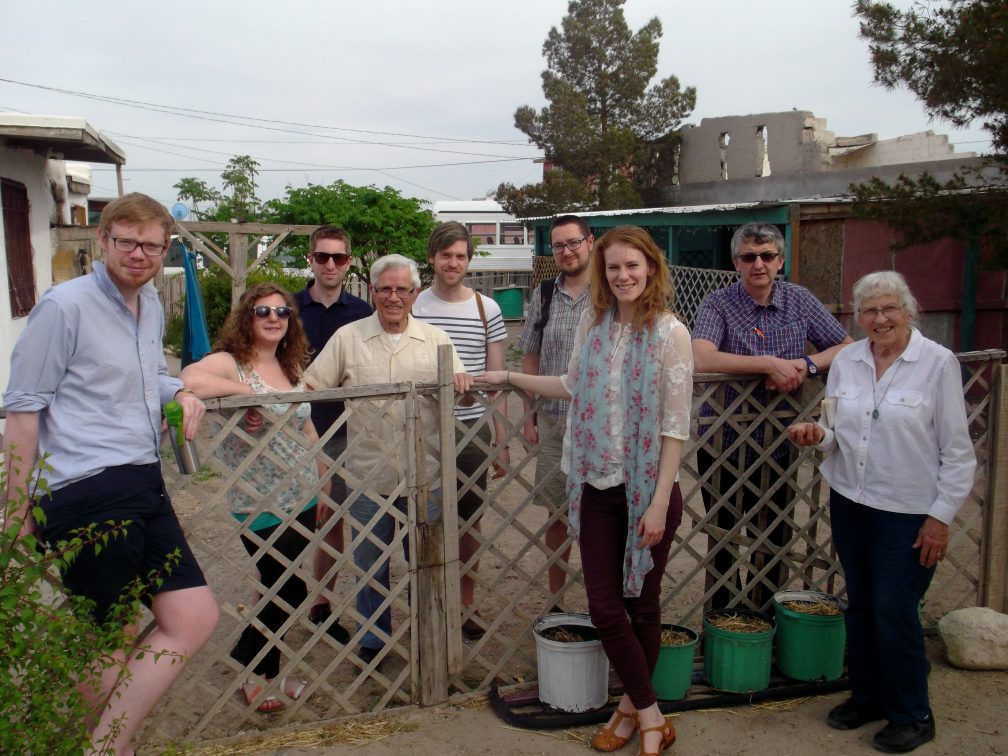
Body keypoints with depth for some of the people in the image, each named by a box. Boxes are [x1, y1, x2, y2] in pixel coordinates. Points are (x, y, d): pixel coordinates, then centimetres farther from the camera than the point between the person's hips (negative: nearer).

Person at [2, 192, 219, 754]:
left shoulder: (153, 307, 15)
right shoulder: (66, 305, -8)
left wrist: (182, 393, 11)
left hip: (145, 487, 8)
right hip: (89, 494, -8)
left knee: (194, 619, 4)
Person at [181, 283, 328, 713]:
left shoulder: (292, 367, 10)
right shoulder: (230, 363, -12)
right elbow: (189, 379, -35)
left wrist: (324, 485, 16)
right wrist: (242, 390, -24)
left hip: (304, 500, 7)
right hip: (263, 507, -7)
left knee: (281, 590, 16)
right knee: (290, 593, 1)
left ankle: (264, 671, 35)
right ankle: (252, 671, 25)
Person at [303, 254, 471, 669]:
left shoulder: (435, 339, 6)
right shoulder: (348, 337, 3)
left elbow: (460, 389, 5)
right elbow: (309, 387, 2)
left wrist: (460, 380, -19)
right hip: (368, 474, 0)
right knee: (370, 564, 13)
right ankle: (372, 642, 31)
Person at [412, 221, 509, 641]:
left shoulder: (486, 308, 4)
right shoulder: (413, 307, 0)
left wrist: (502, 440, 3)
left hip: (472, 429, 1)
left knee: (470, 520, 10)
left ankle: (466, 603, 25)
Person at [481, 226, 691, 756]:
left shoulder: (670, 333, -11)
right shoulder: (593, 323, 3)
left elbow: (675, 426, -13)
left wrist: (660, 502, -15)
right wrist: (509, 378, 21)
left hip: (647, 487, -4)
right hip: (598, 485, 4)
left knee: (642, 603, 10)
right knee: (604, 606, 4)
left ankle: (633, 706, 30)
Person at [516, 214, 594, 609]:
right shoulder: (543, 294, 7)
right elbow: (531, 360, 11)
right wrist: (529, 416, 7)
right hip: (551, 420, 3)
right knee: (556, 514, 12)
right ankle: (555, 603, 25)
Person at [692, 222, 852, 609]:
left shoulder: (799, 300, 2)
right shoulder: (718, 304, -9)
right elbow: (701, 359, -27)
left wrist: (806, 364, -16)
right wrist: (770, 363, -28)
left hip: (779, 444, 3)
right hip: (725, 442, -3)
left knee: (774, 541, 14)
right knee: (724, 543, 11)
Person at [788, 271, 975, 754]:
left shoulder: (938, 363, -9)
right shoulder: (846, 361, 4)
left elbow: (957, 451, -7)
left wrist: (941, 516, -10)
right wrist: (817, 436, -12)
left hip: (908, 511, -4)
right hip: (849, 501, 5)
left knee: (894, 613, 0)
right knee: (860, 605, 14)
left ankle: (911, 717, 21)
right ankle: (866, 696, 34)